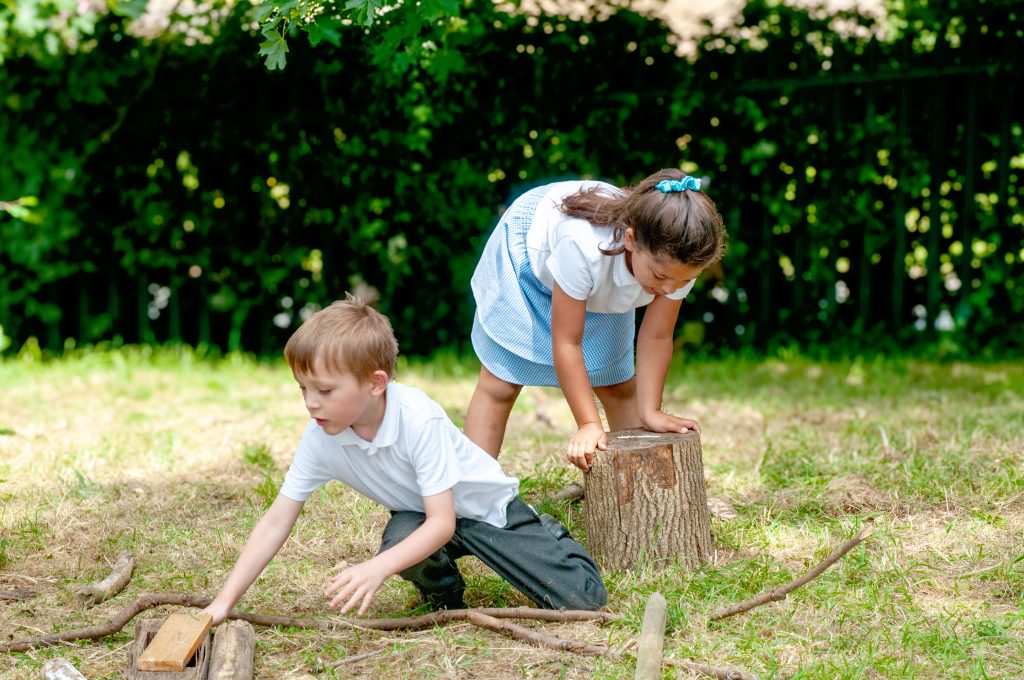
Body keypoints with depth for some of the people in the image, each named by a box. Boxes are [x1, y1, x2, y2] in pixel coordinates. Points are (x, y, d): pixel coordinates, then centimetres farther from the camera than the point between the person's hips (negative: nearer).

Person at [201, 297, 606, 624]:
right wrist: (223, 603, -24)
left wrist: (377, 568, -50)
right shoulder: (321, 438, -21)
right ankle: (443, 591, 1)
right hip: (418, 515, 3)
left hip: (484, 505, -3)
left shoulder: (419, 419, -35)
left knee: (584, 598, -12)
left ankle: (544, 536, 23)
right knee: (401, 539, -35)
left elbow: (442, 521, -35)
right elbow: (276, 523, -17)